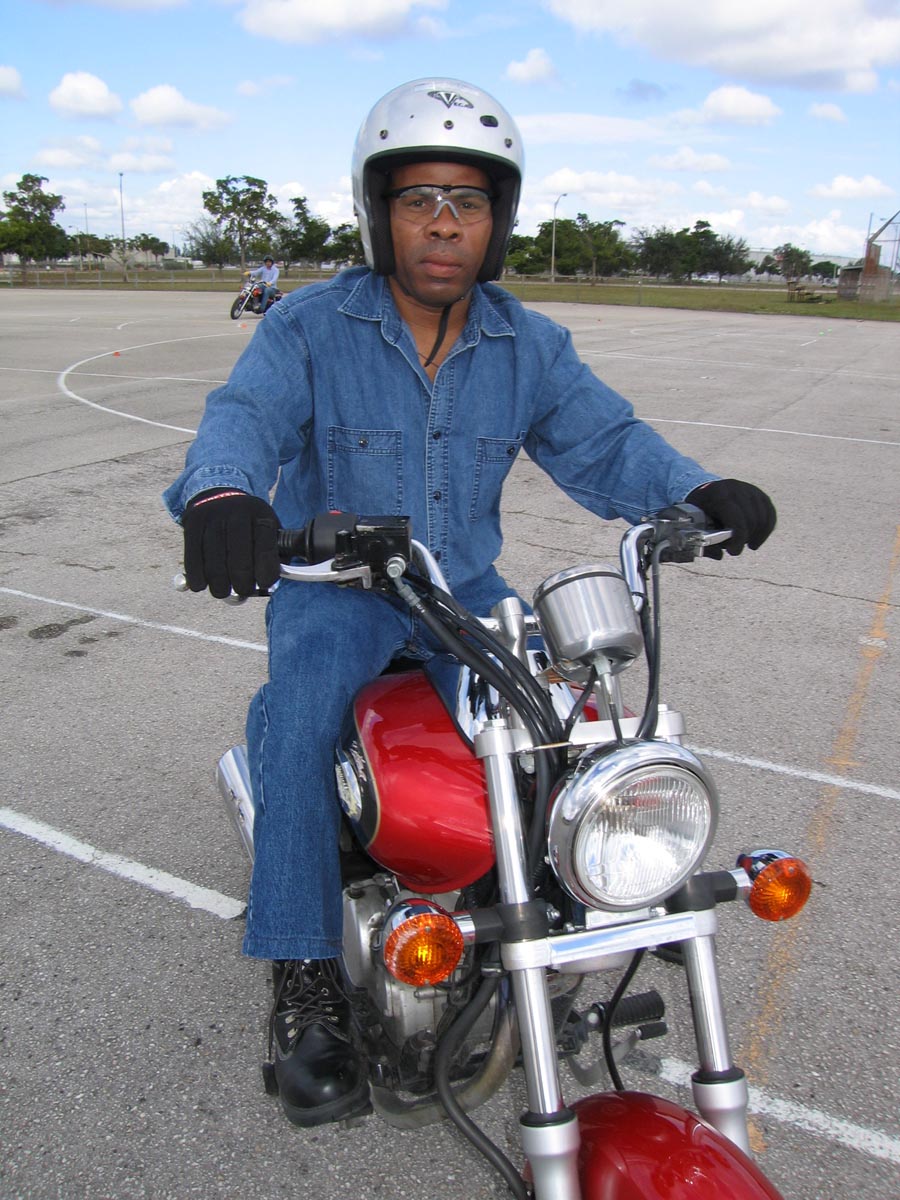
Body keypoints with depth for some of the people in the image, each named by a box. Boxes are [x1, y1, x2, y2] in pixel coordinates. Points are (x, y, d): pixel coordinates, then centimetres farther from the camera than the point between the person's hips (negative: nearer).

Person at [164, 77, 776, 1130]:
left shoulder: (530, 345, 3)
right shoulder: (310, 327, -9)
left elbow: (602, 442, -4)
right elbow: (246, 413, -25)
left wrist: (696, 490, -24)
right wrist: (221, 492, -50)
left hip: (465, 585, 3)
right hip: (331, 584, -3)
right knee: (297, 715, -31)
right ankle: (305, 985, -19)